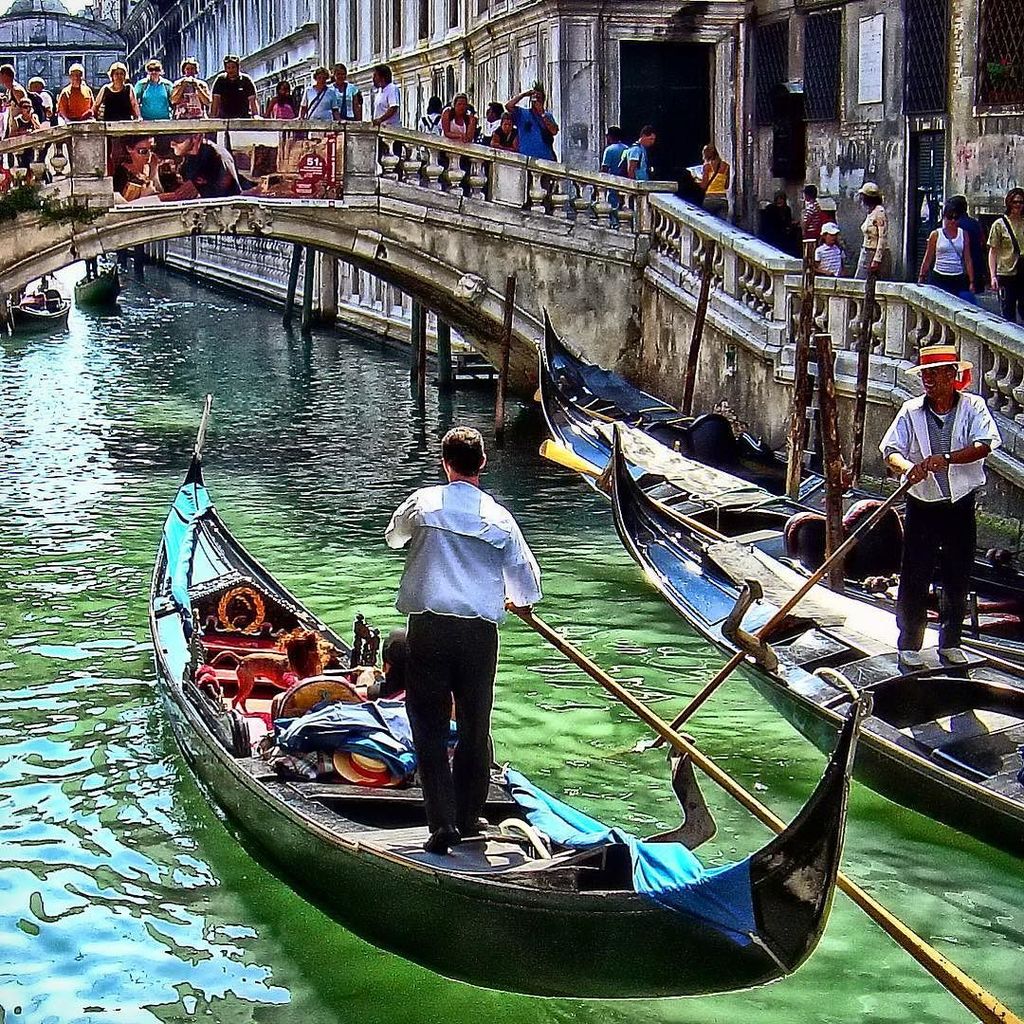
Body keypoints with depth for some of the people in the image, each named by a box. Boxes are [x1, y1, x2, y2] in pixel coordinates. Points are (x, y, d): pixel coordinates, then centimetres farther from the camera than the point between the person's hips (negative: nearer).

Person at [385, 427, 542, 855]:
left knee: (430, 727, 3)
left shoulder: (422, 503, 0)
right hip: (479, 632, 1)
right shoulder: (499, 518, 1)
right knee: (475, 727, 14)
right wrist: (517, 600, 31)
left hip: (428, 628, -1)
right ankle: (469, 817, 23)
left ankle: (443, 822, -6)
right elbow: (528, 583, 8)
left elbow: (393, 536, 22)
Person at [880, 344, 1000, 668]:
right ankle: (909, 645, 12)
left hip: (961, 506, 0)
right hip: (922, 505, 0)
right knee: (914, 578, 1)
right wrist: (908, 467, -29)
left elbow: (984, 445, -18)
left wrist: (945, 458, -31)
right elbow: (891, 450, -7)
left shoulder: (973, 407, -3)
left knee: (958, 579, 10)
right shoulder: (911, 411, -1)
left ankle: (950, 643, 25)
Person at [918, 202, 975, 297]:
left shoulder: (963, 234, 9)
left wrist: (971, 282, 5)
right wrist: (921, 278, 6)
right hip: (939, 278, -2)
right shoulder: (936, 234, 3)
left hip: (958, 279, 2)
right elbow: (928, 259, 8)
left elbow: (968, 260, 9)